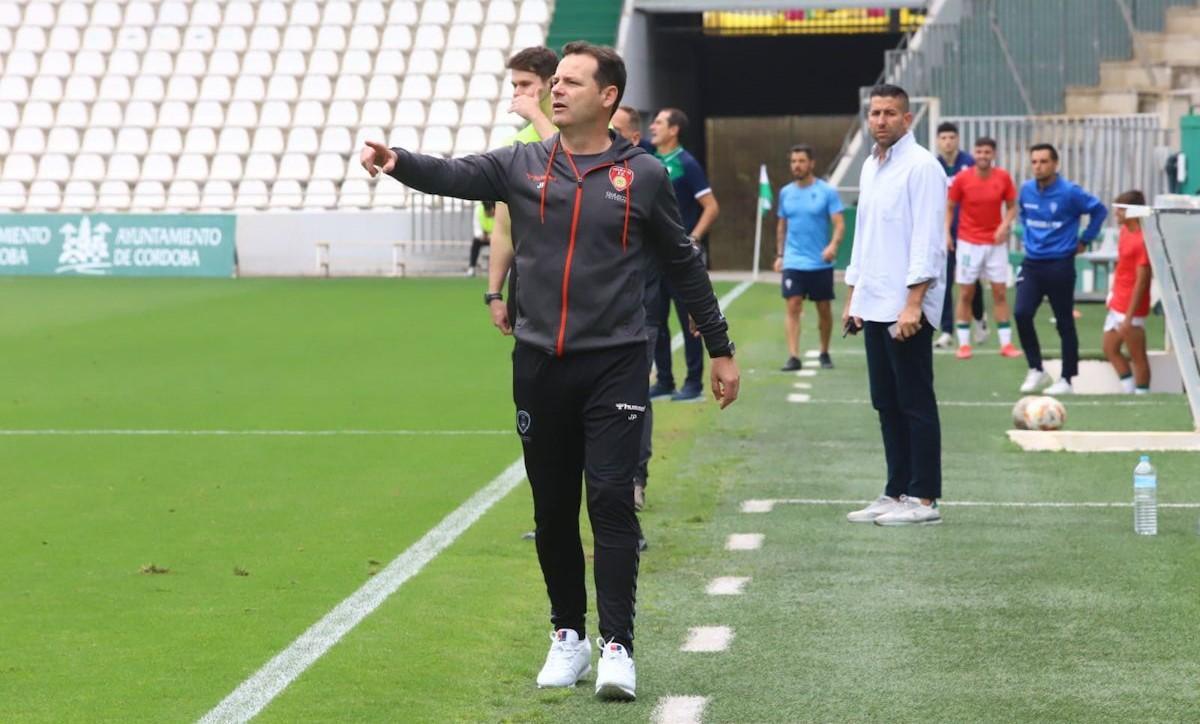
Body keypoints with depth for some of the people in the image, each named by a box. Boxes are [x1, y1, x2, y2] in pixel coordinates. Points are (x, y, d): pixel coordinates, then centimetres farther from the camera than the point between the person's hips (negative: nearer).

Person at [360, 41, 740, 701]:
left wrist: (720, 349, 15)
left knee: (610, 499, -10)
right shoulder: (521, 165, 5)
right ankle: (568, 635, 23)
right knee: (552, 506, 9)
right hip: (540, 366, 2)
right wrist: (397, 162, -33)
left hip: (614, 365, -2)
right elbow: (453, 175, -11)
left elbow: (683, 265, 11)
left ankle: (616, 646, -6)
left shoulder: (644, 175, 2)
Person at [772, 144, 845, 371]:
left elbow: (839, 224, -10)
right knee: (793, 306, -10)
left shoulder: (827, 192, -5)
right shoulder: (786, 192, 7)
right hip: (793, 262, 2)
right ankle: (793, 357, -13)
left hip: (820, 263, -2)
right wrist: (780, 254, 14)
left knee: (824, 309, 7)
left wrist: (833, 245, -27)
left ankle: (824, 353, 24)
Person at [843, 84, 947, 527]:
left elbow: (927, 240, -16)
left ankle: (923, 498, 0)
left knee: (915, 404, -4)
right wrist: (852, 297, 17)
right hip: (873, 307, 8)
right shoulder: (871, 168, 16)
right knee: (887, 404, 11)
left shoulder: (921, 167, -10)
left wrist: (913, 304, -21)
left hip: (906, 308, -8)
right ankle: (896, 493, 16)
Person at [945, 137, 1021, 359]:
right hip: (968, 243, -1)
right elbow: (950, 207, 1)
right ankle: (963, 343, 9)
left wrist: (1005, 225, -13)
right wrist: (947, 232, -10)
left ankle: (1006, 343, 7)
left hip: (995, 242, 1)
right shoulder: (962, 178, -8)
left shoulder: (1003, 177, -5)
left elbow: (1011, 206, 5)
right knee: (966, 294, 2)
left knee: (1000, 292, 2)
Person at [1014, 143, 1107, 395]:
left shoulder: (1069, 192, -13)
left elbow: (1099, 210, -4)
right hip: (1031, 263, 4)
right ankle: (1036, 370, 4)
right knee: (1021, 314, -11)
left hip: (1060, 266, -4)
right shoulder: (1026, 190, 2)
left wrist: (1084, 240, 0)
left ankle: (1066, 380, 12)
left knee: (1064, 323, 2)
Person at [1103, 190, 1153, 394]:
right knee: (1110, 349, 17)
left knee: (1137, 356, -1)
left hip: (1131, 308, -10)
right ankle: (1130, 392, 24)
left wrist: (1129, 318, -22)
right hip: (1117, 304, 10)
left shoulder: (1142, 241, -22)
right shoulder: (1125, 231, 5)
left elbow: (1141, 281, -22)